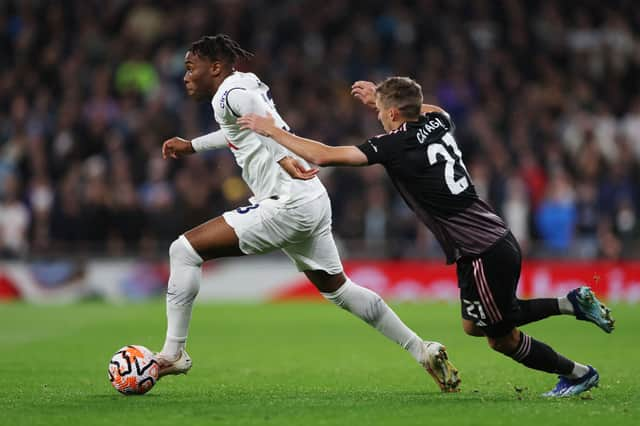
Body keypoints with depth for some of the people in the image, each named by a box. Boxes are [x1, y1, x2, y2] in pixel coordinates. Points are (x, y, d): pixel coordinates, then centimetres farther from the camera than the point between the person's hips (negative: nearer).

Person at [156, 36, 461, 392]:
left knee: (185, 249, -8)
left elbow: (263, 117, -32)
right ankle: (424, 352, 23)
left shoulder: (230, 93, -10)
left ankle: (173, 354, -7)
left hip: (287, 205, -10)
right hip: (312, 202, 10)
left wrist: (282, 157, -50)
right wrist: (192, 146, 46)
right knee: (337, 288, 22)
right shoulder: (248, 85, 18)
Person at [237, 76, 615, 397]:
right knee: (474, 325, 24)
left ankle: (579, 374, 20)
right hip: (496, 241, 8)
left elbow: (324, 155, -17)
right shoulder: (437, 121, 5)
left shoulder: (397, 145, -17)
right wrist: (380, 97, 29)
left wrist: (272, 130, -8)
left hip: (483, 253, -8)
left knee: (502, 337, 10)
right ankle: (572, 303, 21)